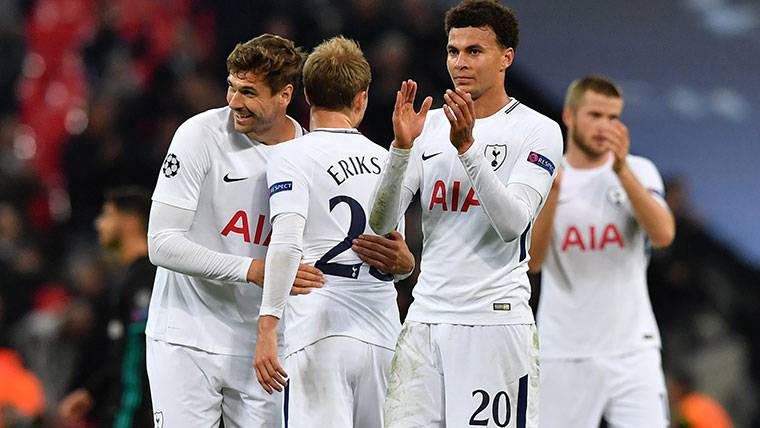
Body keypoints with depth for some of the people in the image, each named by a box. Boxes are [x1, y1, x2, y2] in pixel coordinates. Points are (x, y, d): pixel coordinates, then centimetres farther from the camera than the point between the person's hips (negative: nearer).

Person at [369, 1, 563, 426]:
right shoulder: (429, 126, 12)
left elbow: (512, 223, -14)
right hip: (425, 320, 5)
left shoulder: (539, 131, -1)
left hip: (496, 320, -4)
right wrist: (402, 146, -10)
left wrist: (467, 147, -21)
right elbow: (380, 223, 4)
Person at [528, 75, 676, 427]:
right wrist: (551, 191, -22)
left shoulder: (639, 171, 4)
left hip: (632, 354, 0)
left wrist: (622, 169, -23)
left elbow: (663, 235, -14)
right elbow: (532, 260, -10)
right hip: (563, 355, 0)